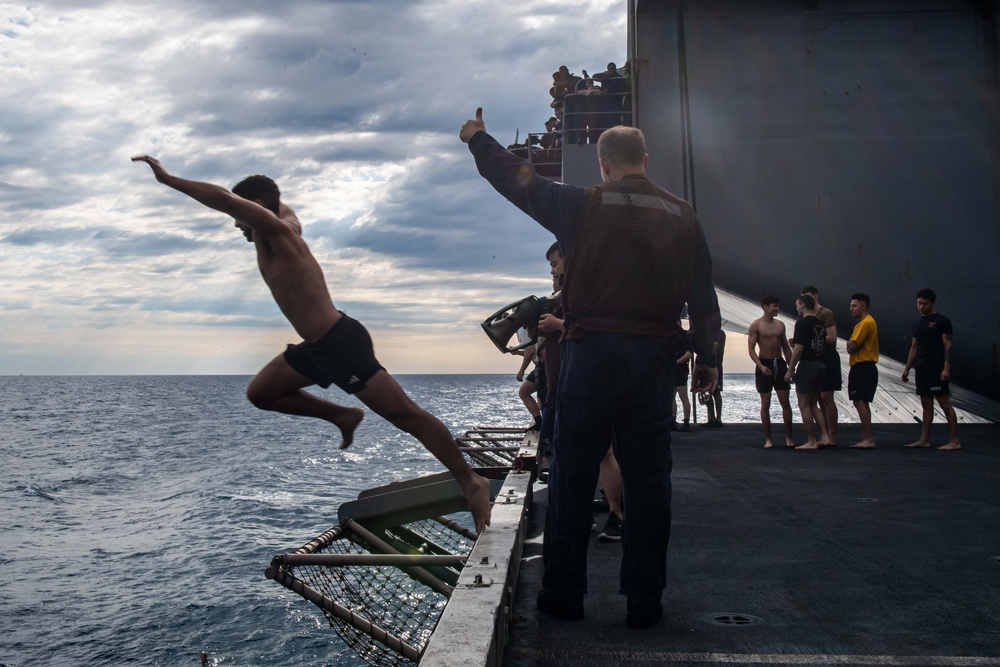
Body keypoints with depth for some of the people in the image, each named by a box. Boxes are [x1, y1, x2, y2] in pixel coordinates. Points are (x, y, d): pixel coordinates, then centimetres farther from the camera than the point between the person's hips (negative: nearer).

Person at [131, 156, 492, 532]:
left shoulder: (278, 231, -11)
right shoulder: (285, 222, 14)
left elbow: (224, 199, -23)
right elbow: (277, 202, 39)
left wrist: (167, 179, -17)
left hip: (342, 342, -10)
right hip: (317, 347, 10)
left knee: (404, 414, -10)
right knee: (260, 393, 15)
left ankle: (470, 484, -4)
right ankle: (343, 416, 19)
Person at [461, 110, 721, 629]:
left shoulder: (584, 206, -1)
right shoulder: (682, 216, 9)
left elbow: (518, 180, 10)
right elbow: (703, 297, 10)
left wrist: (478, 139, 26)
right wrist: (706, 358, 18)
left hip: (592, 353, -3)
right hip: (654, 357, 3)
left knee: (572, 475, 6)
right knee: (648, 479, 8)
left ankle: (563, 593, 13)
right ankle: (644, 601, 13)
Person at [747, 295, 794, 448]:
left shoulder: (780, 324, 10)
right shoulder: (756, 325, -5)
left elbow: (786, 348, 15)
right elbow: (751, 349, -10)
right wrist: (761, 366, -22)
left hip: (780, 364, 4)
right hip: (764, 365, -4)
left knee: (785, 402, 2)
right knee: (765, 404, 0)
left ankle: (788, 437, 10)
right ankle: (768, 439, 8)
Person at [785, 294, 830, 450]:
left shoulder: (802, 323, -12)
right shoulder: (820, 324, 12)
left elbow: (798, 349, -17)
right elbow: (822, 345, 18)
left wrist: (790, 370, -13)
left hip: (807, 365, -8)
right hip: (820, 365, 8)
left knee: (804, 405, -1)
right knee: (814, 404, 16)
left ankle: (811, 441, 1)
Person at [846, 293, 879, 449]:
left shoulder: (866, 323, -14)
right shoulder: (864, 322, 20)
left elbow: (852, 346, -19)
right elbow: (853, 345, 17)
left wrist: (849, 344, 1)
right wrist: (851, 345, -3)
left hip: (863, 368, -11)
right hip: (862, 367, 11)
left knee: (860, 402, -13)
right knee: (860, 402, 12)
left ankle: (868, 439, -14)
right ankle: (867, 437, 17)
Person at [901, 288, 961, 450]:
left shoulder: (942, 321, -4)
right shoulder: (917, 323, 16)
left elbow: (948, 346, -9)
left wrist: (946, 368, -18)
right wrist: (907, 368, 15)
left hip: (937, 369, -7)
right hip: (922, 369, 7)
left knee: (945, 403, -8)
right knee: (926, 404, 9)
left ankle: (955, 441, -6)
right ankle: (924, 440, 11)